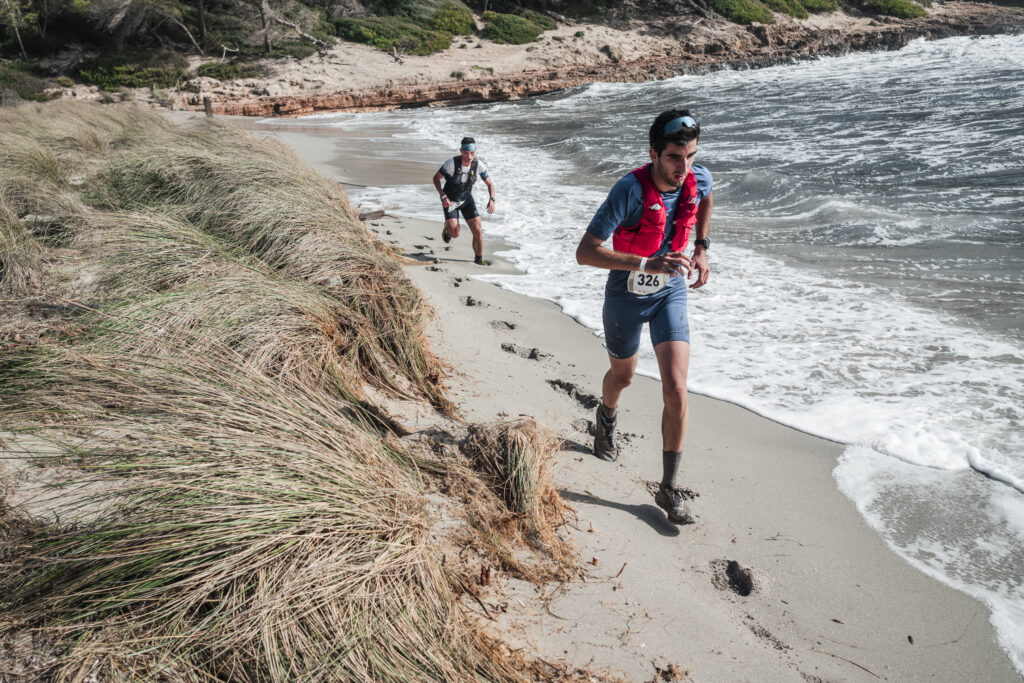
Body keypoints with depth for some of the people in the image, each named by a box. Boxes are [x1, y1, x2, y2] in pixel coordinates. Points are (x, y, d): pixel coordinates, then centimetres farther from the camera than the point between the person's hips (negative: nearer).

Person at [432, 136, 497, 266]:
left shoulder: (479, 164, -18)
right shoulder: (451, 163, -27)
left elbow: (490, 184, -5)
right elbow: (436, 178, -12)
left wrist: (491, 199, -23)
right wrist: (443, 197, -23)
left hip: (467, 199, 3)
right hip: (449, 200, -3)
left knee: (478, 230, -10)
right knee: (455, 233, -17)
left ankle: (478, 259, 10)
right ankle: (447, 227, 21)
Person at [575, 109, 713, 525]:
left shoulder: (698, 179, -13)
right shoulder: (630, 190, -29)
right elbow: (585, 252, -33)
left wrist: (701, 249, 9)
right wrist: (647, 264, -43)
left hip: (670, 293, 3)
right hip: (627, 296, -3)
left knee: (676, 390, -10)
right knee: (622, 376, 21)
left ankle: (669, 489, 5)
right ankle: (606, 419, 60)